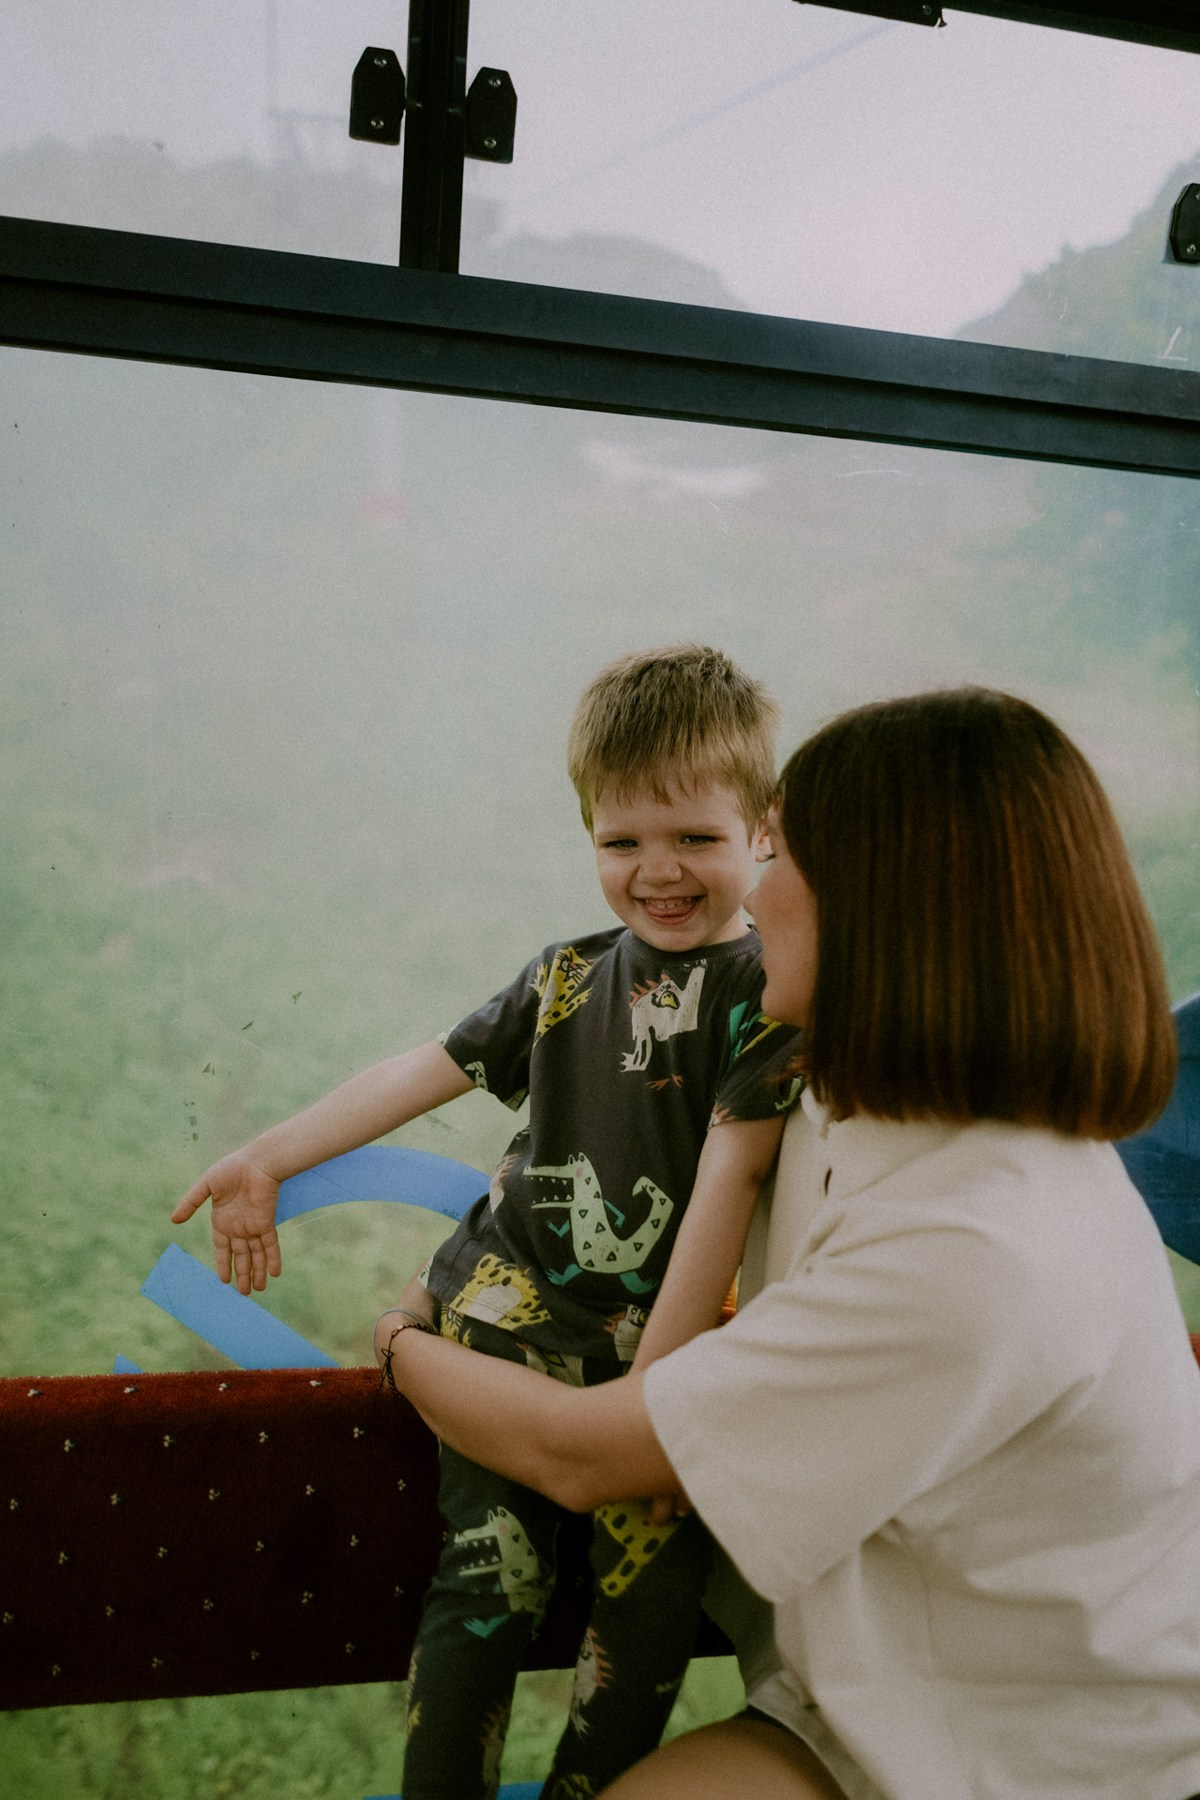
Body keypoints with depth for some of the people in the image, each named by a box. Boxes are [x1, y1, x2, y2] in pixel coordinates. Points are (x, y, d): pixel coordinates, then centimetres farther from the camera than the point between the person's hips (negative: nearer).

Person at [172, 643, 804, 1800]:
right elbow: (426, 1070, 13)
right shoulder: (567, 977, 9)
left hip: (660, 1343, -2)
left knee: (649, 1605, -3)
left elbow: (727, 1178, -13)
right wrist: (266, 1159, 12)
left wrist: (654, 1378, -15)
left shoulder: (766, 992, -6)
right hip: (511, 1321, 2)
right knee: (489, 1586, -4)